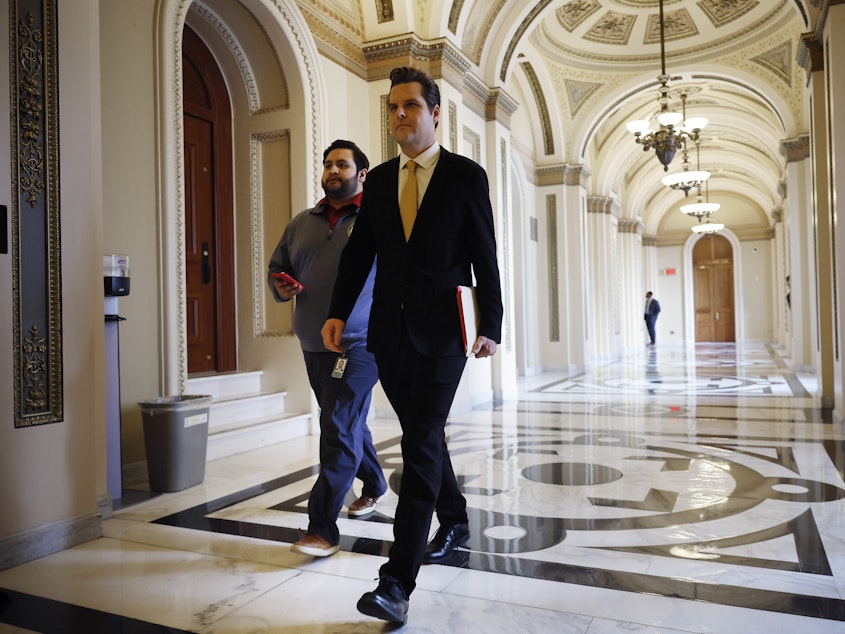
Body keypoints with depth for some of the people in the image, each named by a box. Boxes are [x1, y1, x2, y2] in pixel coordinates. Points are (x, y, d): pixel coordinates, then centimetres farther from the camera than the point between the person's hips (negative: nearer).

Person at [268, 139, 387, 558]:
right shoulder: (302, 223, 14)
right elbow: (277, 266, 22)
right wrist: (281, 287, 0)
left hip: (358, 344, -6)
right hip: (313, 346, 7)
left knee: (340, 429, -11)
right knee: (348, 424, 20)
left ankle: (322, 529, -5)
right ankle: (374, 486, 42)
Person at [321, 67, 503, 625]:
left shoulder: (467, 176, 1)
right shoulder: (378, 180, 13)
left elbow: (485, 258, -2)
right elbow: (359, 252, 10)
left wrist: (491, 326, -8)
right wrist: (339, 312, -1)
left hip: (443, 328, -5)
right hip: (390, 329, 5)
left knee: (420, 443, -10)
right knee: (424, 435, 16)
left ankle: (398, 582, -7)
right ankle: (455, 523, 39)